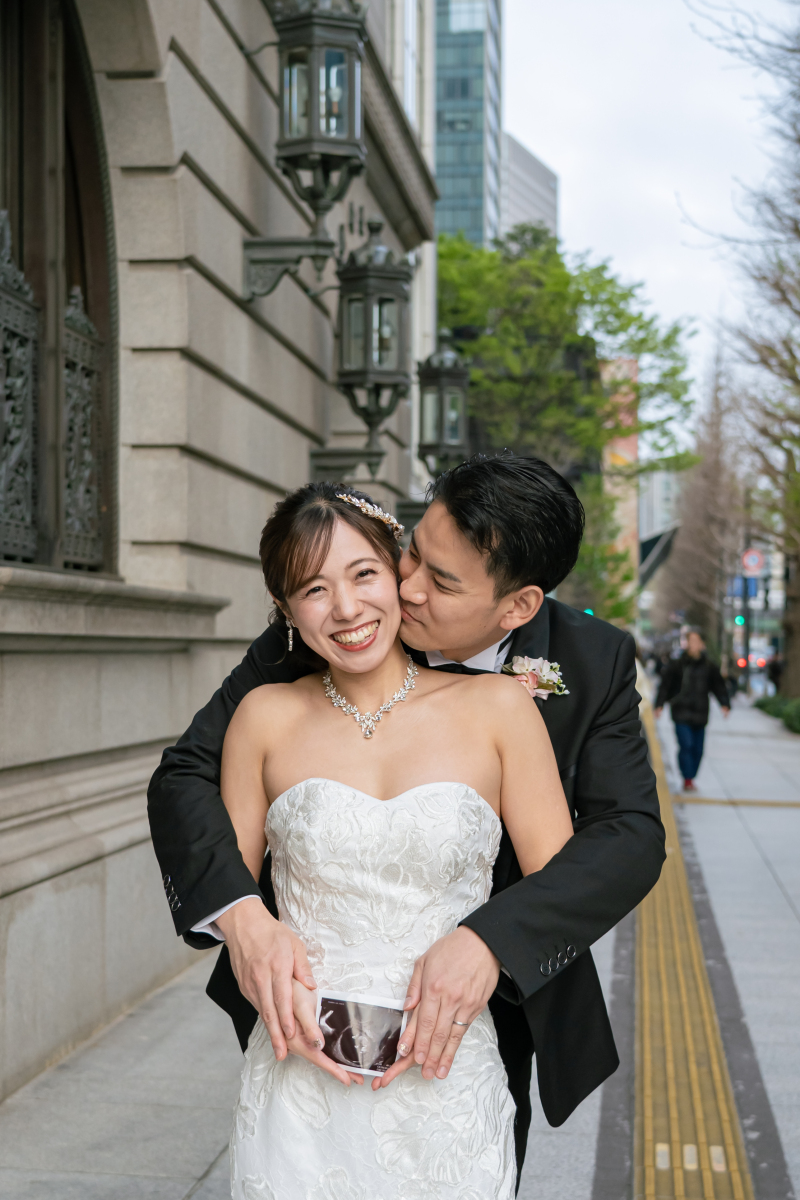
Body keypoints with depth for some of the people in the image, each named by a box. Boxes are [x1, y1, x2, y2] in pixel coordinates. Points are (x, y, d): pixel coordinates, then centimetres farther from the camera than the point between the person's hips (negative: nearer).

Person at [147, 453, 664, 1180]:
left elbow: (632, 836, -24)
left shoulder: (594, 663, -16)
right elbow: (187, 775, -18)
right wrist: (241, 917, -36)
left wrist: (490, 942, -39)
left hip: (490, 998, 1)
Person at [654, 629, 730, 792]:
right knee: (686, 745, -13)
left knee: (698, 749, 6)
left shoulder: (710, 667, 6)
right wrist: (659, 704, -7)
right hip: (681, 713, -3)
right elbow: (665, 685, 1)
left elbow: (719, 687, 7)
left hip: (700, 714, 3)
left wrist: (725, 704, -7)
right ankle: (687, 780, -6)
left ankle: (691, 778, 20)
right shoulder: (677, 665, -1)